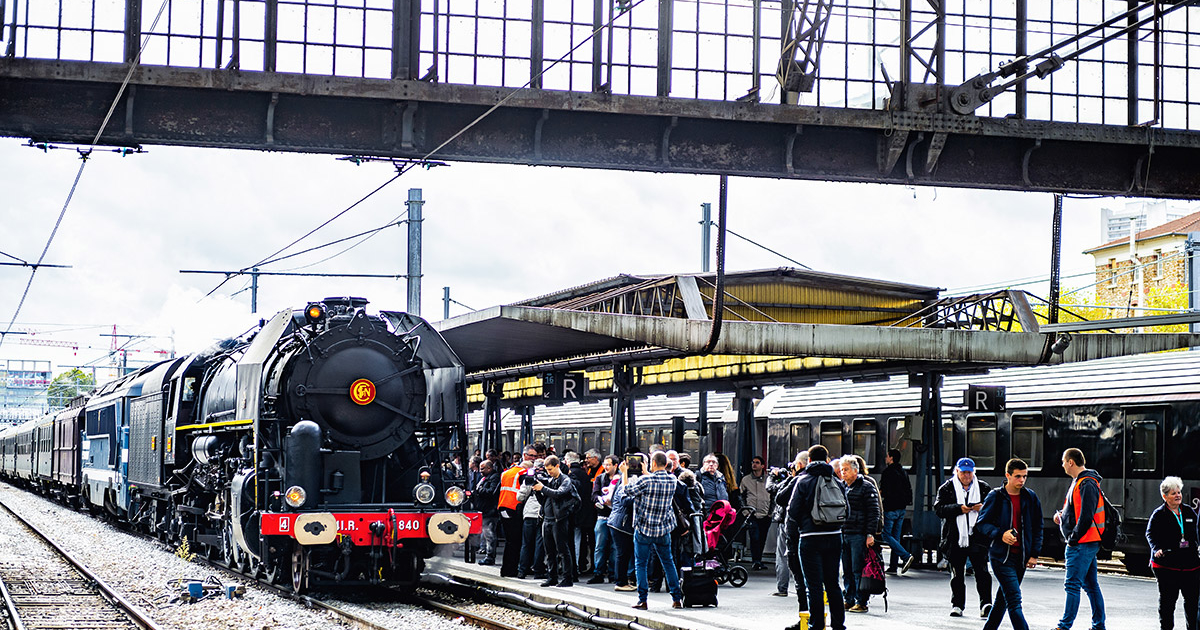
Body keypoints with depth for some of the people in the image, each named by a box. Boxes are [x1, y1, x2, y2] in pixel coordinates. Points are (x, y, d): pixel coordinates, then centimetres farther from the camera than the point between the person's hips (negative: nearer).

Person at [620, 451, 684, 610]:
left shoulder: (646, 480, -17)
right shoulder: (672, 480, -2)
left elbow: (628, 490, -7)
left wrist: (624, 472, 5)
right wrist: (646, 472, 27)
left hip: (644, 529, -4)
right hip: (664, 530, 4)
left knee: (641, 564, 5)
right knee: (668, 562, 15)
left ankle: (642, 600, 2)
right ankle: (677, 598, 13)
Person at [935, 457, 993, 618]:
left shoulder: (984, 488, 10)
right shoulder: (946, 488, 6)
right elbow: (938, 509, -4)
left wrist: (984, 508, -8)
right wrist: (958, 509, -17)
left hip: (978, 537, 0)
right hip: (955, 538, 0)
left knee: (982, 571, -9)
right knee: (957, 574, 7)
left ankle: (986, 604, -9)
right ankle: (957, 605, 17)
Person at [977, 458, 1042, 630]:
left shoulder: (1030, 498, 7)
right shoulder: (996, 497, -5)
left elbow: (1037, 528, 13)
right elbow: (981, 523, -3)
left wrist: (1034, 554, 6)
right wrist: (1000, 535, -20)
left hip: (1021, 557, 5)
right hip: (1001, 556, -5)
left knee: (1004, 599, 13)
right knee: (1014, 600, -14)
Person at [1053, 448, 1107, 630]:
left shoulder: (1087, 485, -16)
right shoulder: (1077, 482, 16)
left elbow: (1086, 517, -22)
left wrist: (1073, 538, -16)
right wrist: (1061, 514, 9)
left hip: (1081, 544, -10)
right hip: (1088, 544, 10)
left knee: (1072, 584, -8)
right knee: (1091, 585, 12)